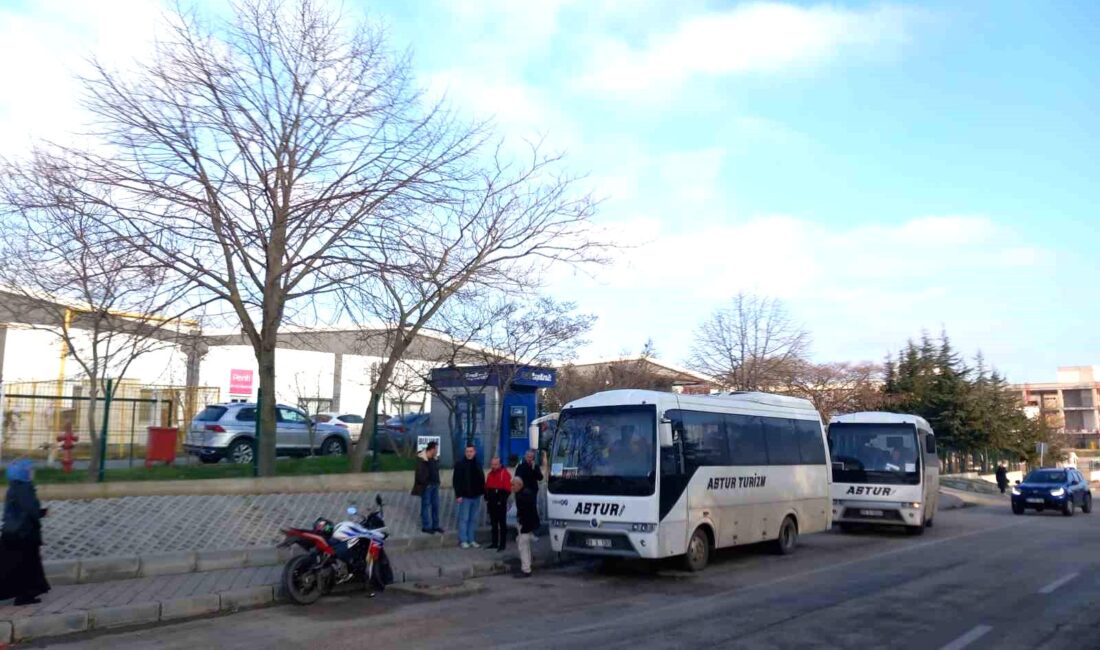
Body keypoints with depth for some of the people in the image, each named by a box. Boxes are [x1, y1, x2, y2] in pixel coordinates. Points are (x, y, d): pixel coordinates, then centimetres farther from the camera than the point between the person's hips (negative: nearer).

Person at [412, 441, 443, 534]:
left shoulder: (435, 459, 8)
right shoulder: (421, 459, -15)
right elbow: (420, 474, -18)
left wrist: (437, 482, 5)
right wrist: (425, 483, -15)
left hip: (434, 485, 7)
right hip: (426, 486, -7)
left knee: (435, 505, 11)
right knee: (426, 506, 3)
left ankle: (435, 525, 21)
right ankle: (426, 526, 12)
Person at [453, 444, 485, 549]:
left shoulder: (478, 465, 11)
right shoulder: (460, 464, -6)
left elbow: (482, 480, 15)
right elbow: (457, 481, -10)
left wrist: (483, 492, 8)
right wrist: (458, 495, -16)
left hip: (476, 496, 5)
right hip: (465, 496, -5)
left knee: (474, 519, 9)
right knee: (464, 519, 0)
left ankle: (471, 540, 17)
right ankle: (463, 540, 7)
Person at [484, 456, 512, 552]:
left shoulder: (505, 473, -10)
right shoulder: (491, 473, 12)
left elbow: (507, 490, -14)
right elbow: (487, 487, 17)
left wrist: (501, 500, -16)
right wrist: (487, 498, 7)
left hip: (501, 503, -7)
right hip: (491, 503, 7)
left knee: (502, 523, -1)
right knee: (493, 523, 13)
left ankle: (502, 544, 2)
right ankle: (494, 543, 21)